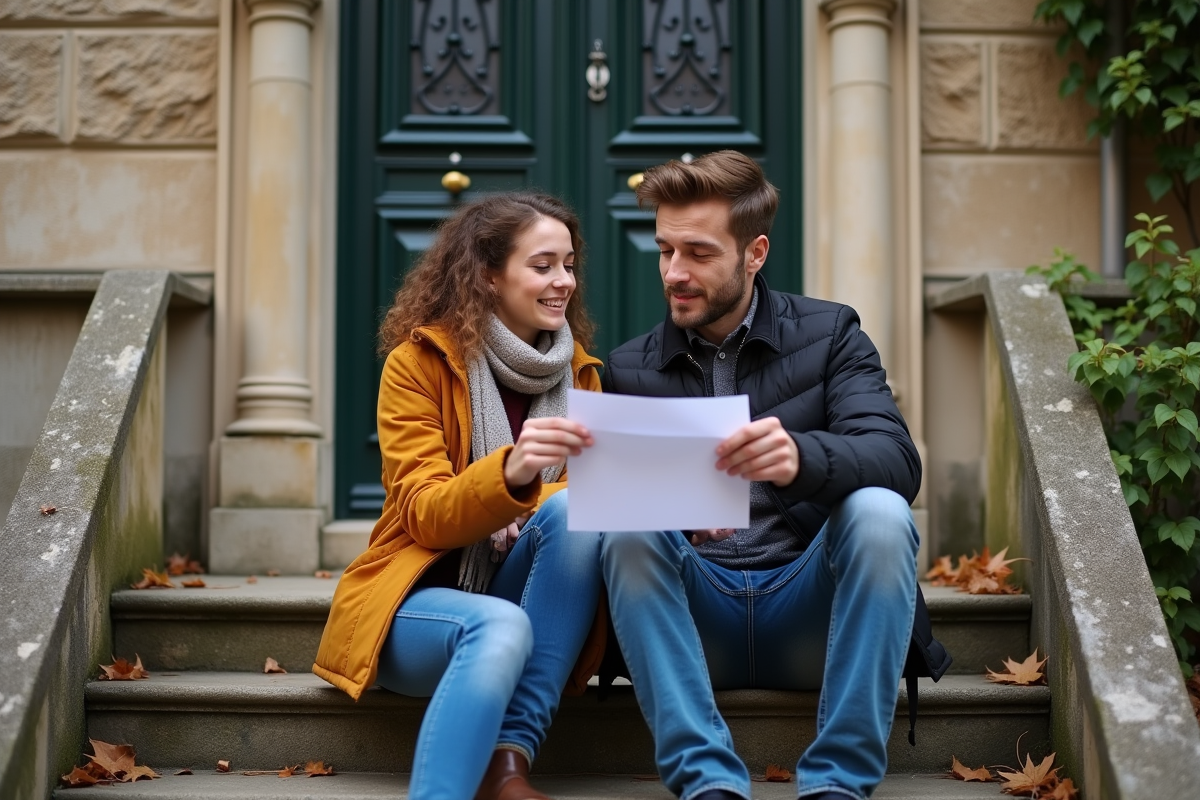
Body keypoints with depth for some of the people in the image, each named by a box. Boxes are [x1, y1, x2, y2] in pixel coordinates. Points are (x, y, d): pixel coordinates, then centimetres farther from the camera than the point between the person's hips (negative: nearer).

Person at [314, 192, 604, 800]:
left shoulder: (578, 372, 8)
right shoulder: (418, 362, -5)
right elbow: (424, 516, -15)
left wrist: (540, 508, -20)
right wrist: (511, 474, -36)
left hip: (519, 597, 4)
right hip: (422, 598, -4)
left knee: (575, 512, -27)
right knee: (500, 627, -37)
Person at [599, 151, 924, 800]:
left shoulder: (827, 334, 6)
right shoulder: (628, 370, 11)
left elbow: (897, 462, -11)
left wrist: (801, 456, -34)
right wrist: (668, 504, -24)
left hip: (808, 611, -1)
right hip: (691, 617, 1)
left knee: (879, 510, -27)